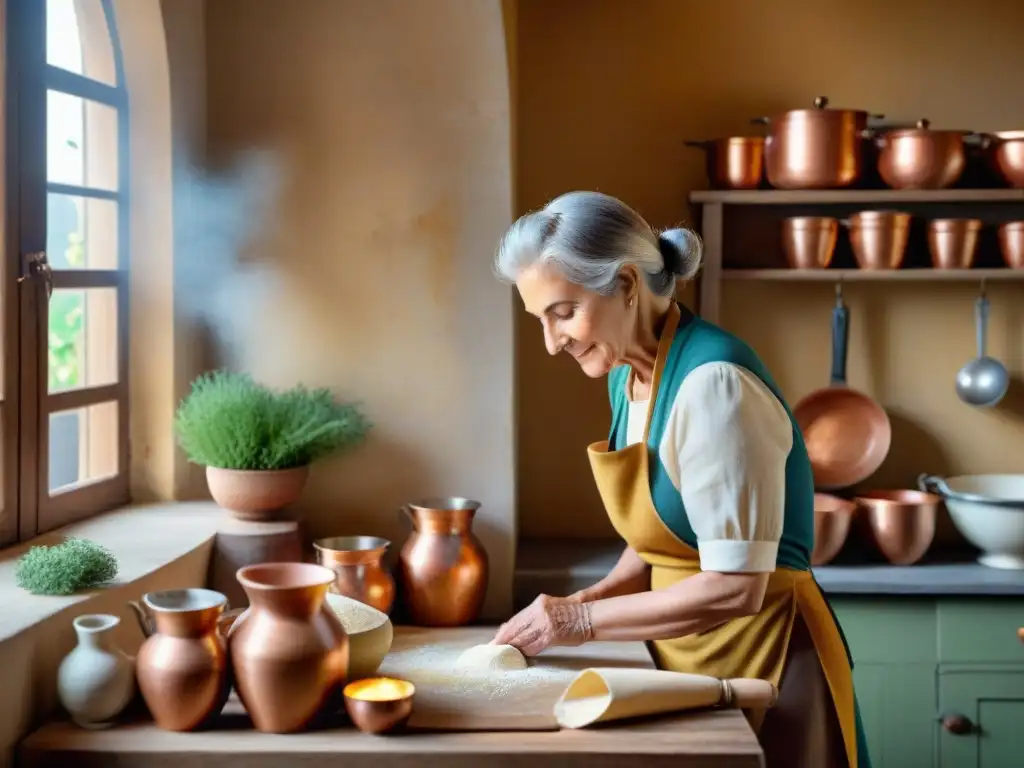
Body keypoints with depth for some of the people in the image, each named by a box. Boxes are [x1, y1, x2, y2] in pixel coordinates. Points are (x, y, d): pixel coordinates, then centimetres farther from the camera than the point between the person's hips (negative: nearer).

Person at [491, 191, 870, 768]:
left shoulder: (713, 382, -24)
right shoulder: (628, 374, 2)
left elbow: (734, 588, -25)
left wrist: (581, 621, -17)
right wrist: (590, 599, -4)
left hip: (765, 663, -8)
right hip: (694, 662, 8)